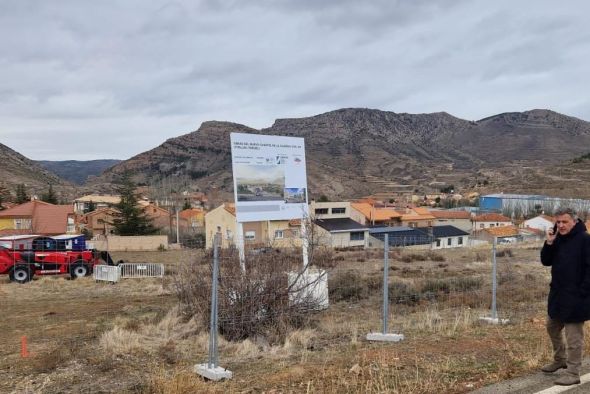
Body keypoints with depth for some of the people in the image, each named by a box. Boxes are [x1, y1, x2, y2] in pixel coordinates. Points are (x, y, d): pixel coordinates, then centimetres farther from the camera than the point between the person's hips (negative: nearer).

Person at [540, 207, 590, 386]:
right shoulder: (558, 240, 8)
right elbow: (546, 261, 6)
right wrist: (549, 243, -9)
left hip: (575, 296, -8)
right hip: (558, 293, 8)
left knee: (573, 335, -2)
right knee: (552, 327, 20)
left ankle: (573, 373, 6)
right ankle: (560, 359, 39)